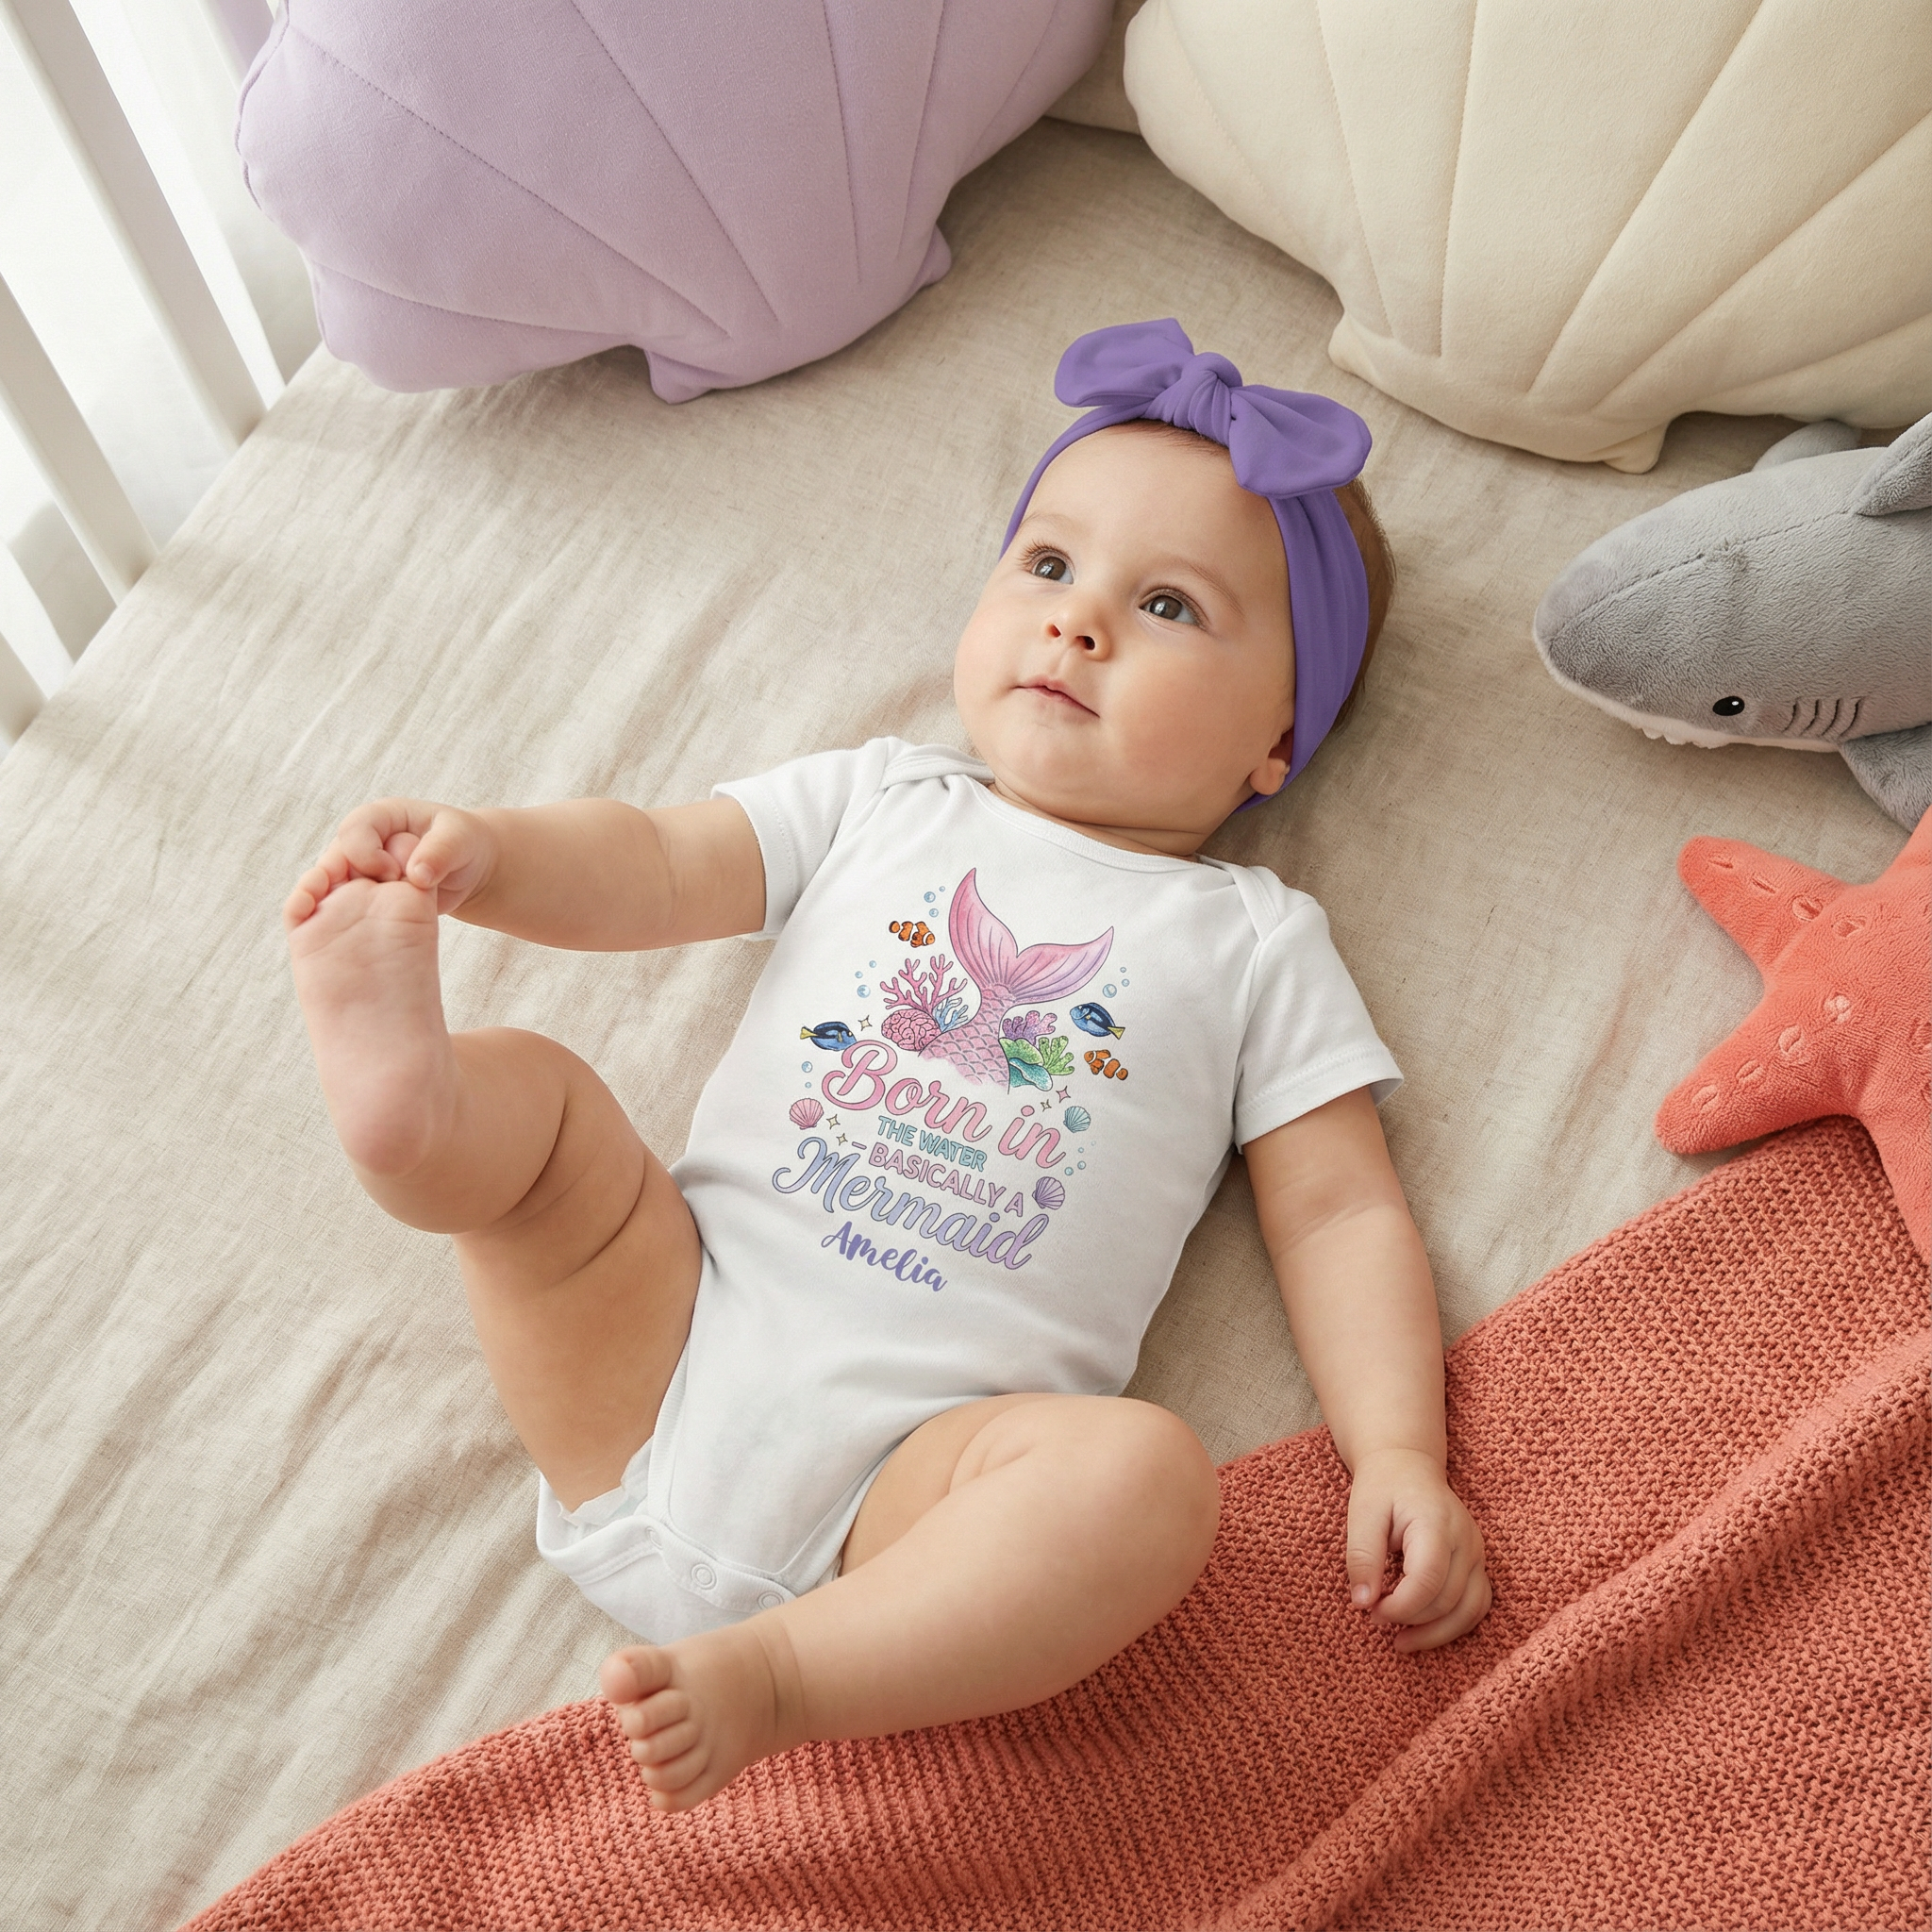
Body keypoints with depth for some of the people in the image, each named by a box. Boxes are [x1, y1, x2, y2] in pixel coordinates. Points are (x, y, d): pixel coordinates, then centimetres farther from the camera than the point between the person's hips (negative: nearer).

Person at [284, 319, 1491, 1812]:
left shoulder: (1255, 943, 11)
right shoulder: (880, 801, 16)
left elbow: (1340, 1210, 6)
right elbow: (653, 869, 9)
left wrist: (1399, 1454, -8)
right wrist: (475, 851, -12)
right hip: (662, 1342, 3)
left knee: (1148, 1479, -30)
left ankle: (773, 1673, -28)